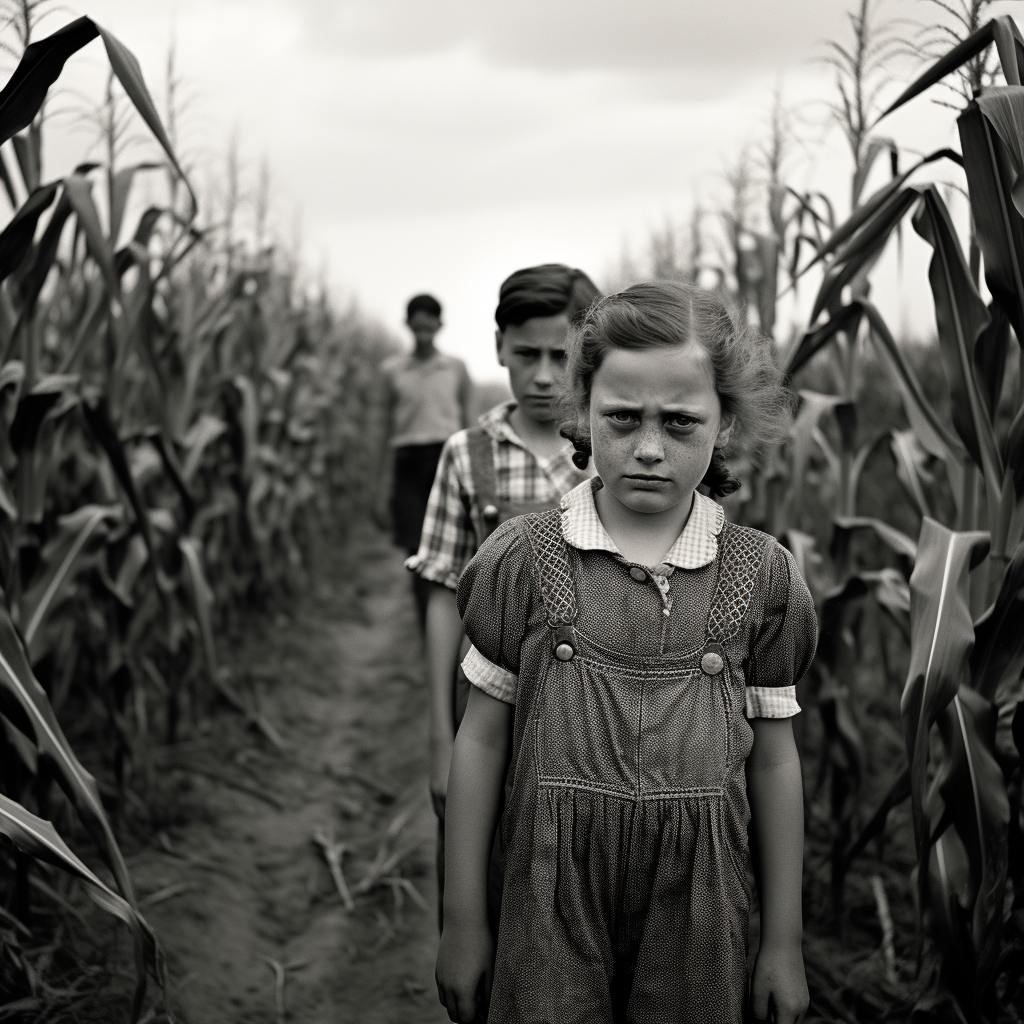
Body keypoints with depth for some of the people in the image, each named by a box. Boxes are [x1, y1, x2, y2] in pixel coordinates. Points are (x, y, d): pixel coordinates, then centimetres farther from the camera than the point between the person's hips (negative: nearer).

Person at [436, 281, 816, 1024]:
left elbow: (774, 760, 5)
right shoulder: (523, 560, -5)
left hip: (698, 921, 1)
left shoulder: (761, 575, -2)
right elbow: (484, 740, 2)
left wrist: (784, 942, 9)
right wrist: (463, 921, 5)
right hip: (552, 909, -1)